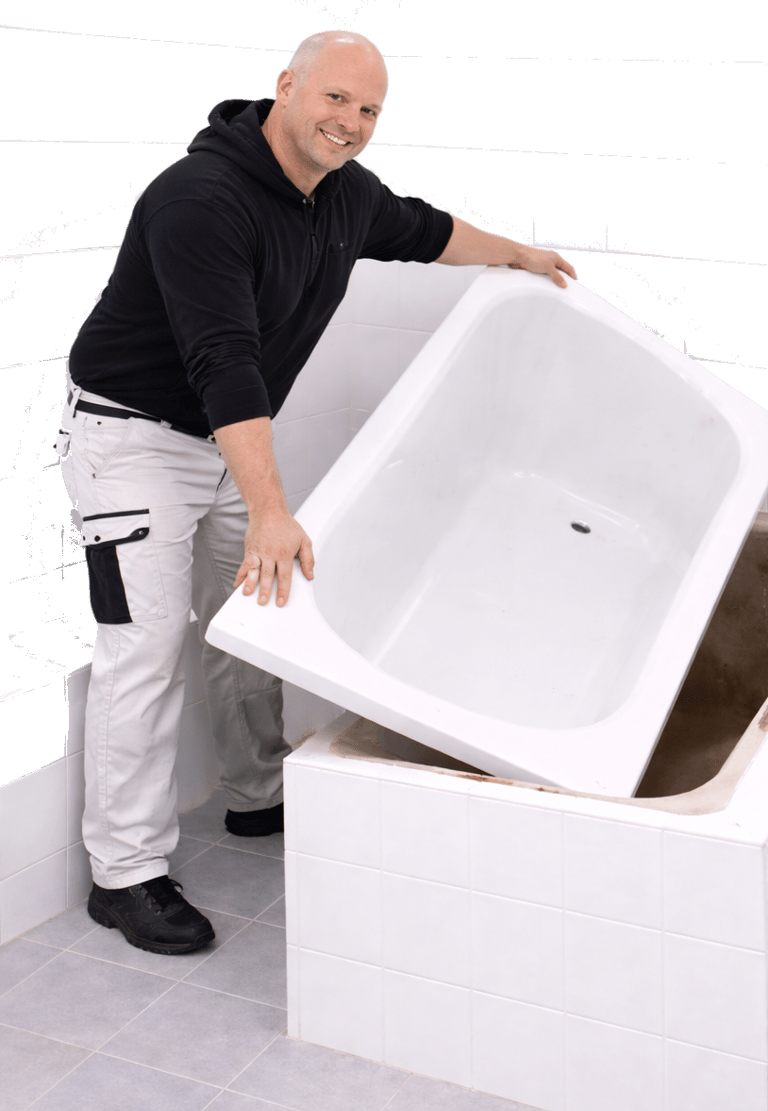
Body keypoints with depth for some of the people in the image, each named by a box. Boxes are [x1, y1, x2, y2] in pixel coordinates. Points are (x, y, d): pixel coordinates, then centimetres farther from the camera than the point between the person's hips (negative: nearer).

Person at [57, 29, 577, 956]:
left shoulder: (346, 195, 1)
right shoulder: (202, 199, -27)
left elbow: (417, 230, 25)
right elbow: (223, 360, -36)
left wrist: (516, 255, 35)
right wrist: (269, 510, -43)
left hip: (230, 438, 9)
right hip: (132, 434, -8)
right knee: (146, 645, -11)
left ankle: (260, 800, 36)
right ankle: (124, 873, -1)